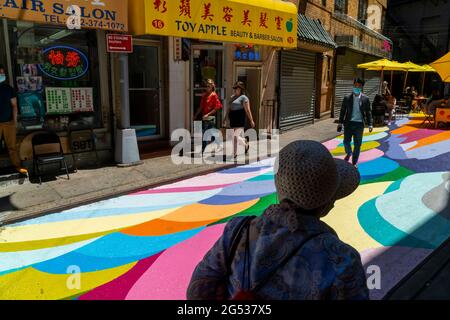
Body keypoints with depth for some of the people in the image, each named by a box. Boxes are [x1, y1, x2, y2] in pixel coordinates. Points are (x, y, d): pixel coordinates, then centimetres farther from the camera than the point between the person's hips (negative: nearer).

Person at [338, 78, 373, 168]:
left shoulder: (365, 99, 1)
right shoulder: (347, 98, 1)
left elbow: (368, 112, 4)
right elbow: (343, 111, 4)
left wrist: (370, 124, -2)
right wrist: (340, 123, 2)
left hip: (359, 124, 0)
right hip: (348, 123, 0)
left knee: (357, 145, 4)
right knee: (346, 142, 0)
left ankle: (354, 163, 18)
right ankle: (349, 153, 33)